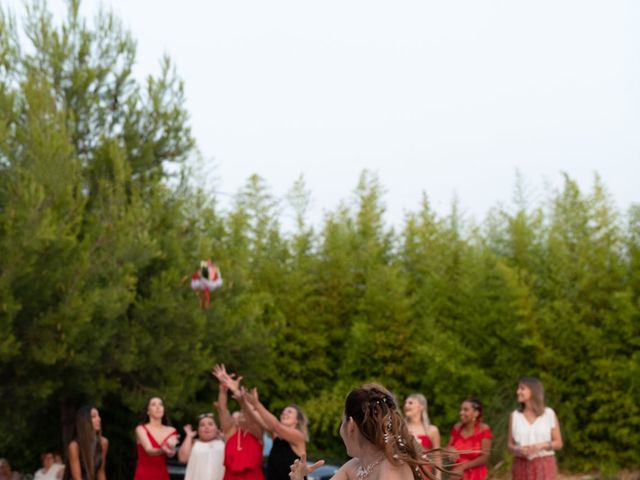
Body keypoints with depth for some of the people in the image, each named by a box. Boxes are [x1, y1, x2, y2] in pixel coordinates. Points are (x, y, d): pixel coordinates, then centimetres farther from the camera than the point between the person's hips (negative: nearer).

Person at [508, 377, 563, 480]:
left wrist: (541, 445, -16)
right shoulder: (515, 416, 5)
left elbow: (558, 443, 2)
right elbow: (510, 444, 9)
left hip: (544, 465, -2)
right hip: (522, 465, 2)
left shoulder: (549, 414, -1)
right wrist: (518, 450, -14)